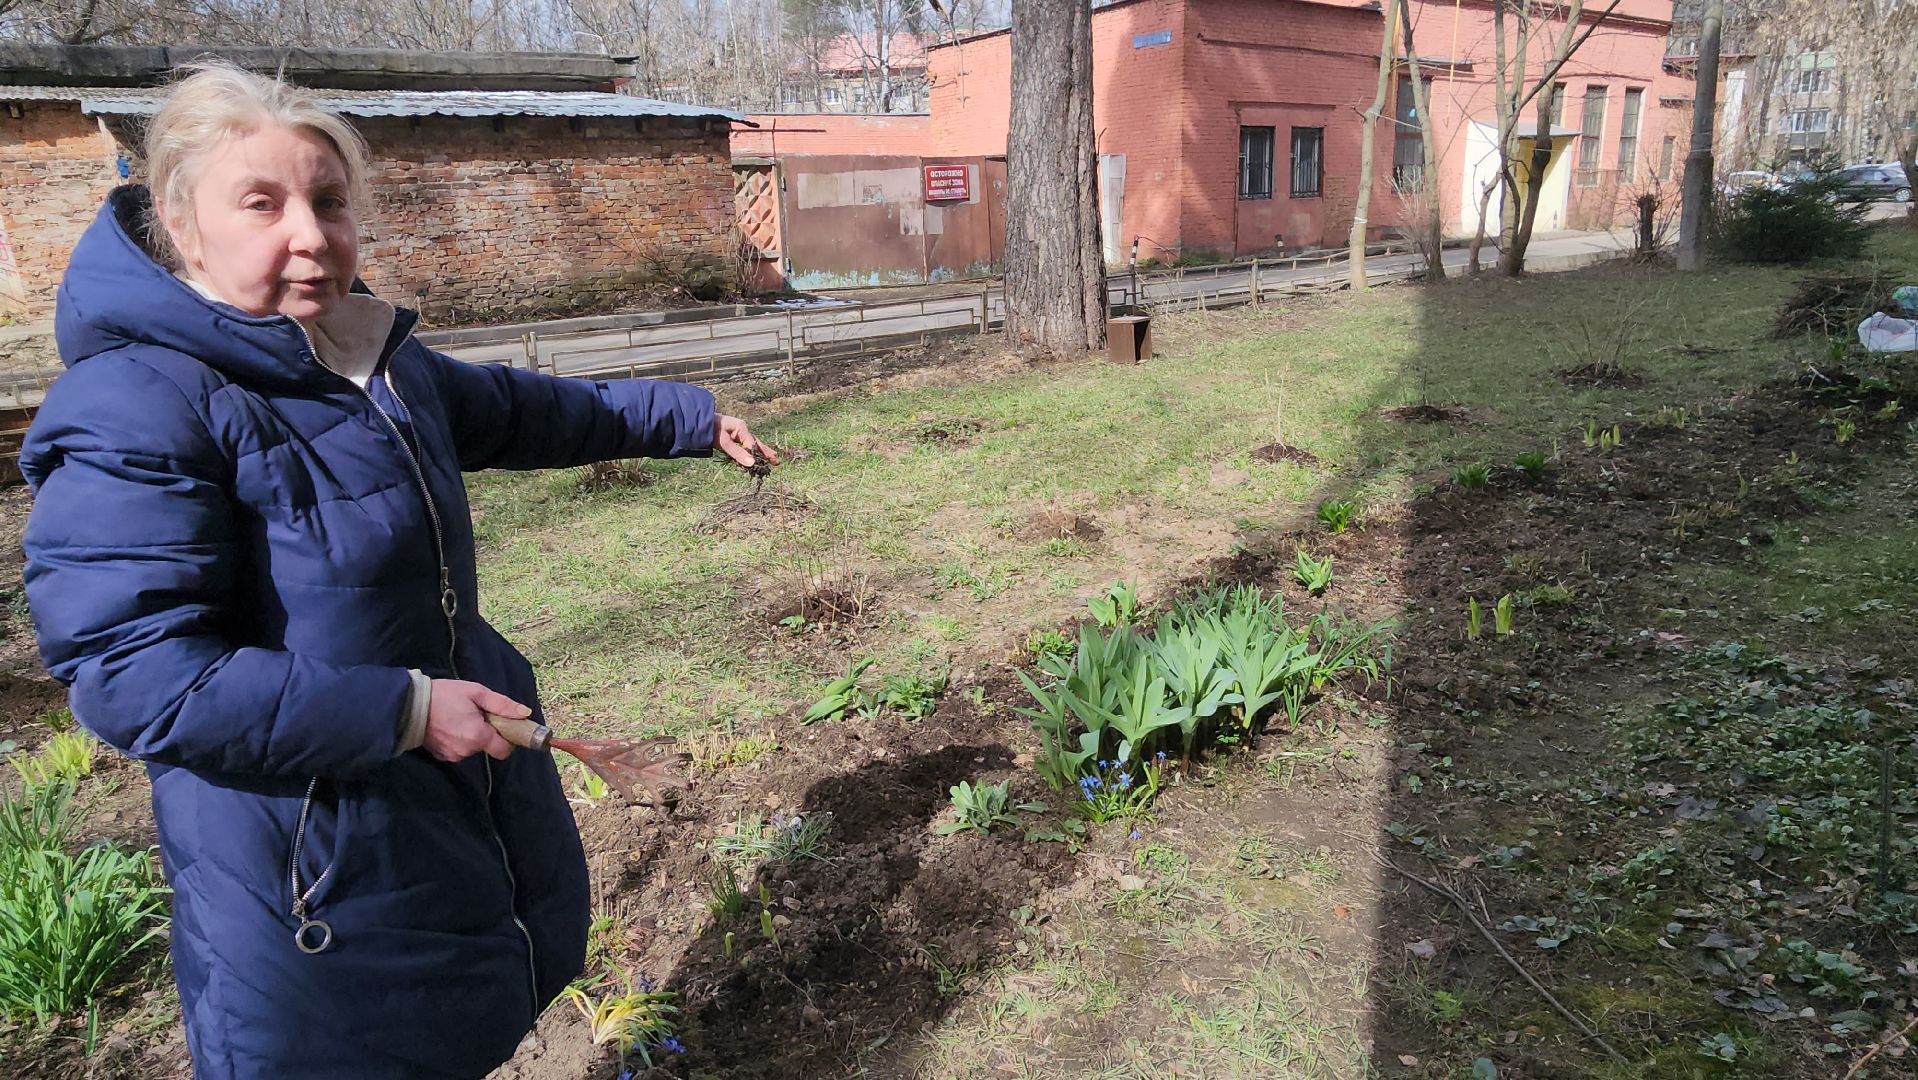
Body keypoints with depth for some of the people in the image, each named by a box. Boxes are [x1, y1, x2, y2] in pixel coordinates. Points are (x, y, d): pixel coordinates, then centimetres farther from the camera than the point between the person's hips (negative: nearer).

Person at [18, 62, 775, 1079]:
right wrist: (402, 709, -26)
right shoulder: (139, 406, -22)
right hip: (310, 865, -8)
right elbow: (133, 673, -27)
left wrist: (693, 418, 26)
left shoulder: (382, 365, 4)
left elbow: (529, 410, 19)